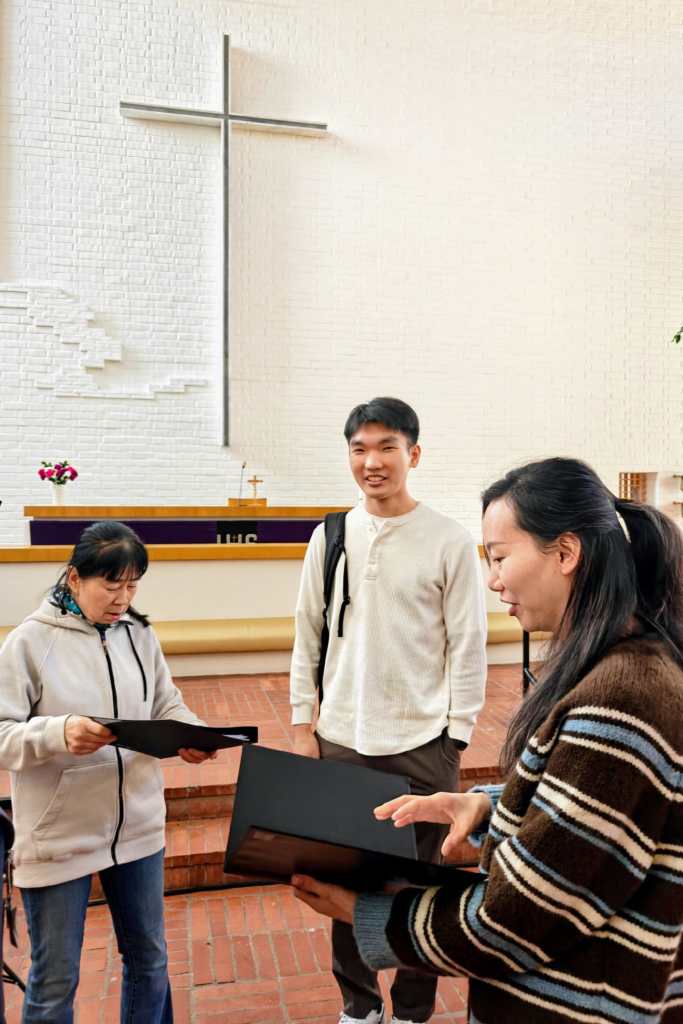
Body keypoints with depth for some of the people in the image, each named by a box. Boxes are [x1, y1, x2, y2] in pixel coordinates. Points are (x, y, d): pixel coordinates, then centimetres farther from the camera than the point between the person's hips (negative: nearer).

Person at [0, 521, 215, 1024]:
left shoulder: (140, 634, 0)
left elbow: (167, 706, 6)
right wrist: (58, 734, -32)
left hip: (138, 827, 5)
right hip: (58, 837, -4)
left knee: (149, 957, 22)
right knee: (54, 981, 14)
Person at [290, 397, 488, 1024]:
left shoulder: (451, 542, -7)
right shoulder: (331, 538, 3)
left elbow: (468, 648, -5)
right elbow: (309, 637, 6)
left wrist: (455, 738, -7)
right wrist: (303, 726, 4)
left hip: (421, 743, -3)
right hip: (341, 740, 3)